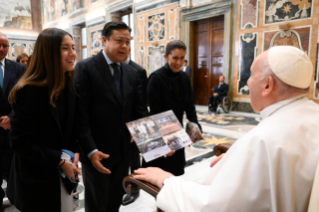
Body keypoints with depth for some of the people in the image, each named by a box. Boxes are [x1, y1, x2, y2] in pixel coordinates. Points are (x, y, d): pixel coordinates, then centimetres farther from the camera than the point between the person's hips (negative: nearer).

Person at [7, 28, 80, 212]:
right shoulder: (29, 91, -22)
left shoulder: (68, 85, 0)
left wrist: (75, 151, -7)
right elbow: (19, 142, -20)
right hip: (36, 180, -6)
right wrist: (59, 161, -21)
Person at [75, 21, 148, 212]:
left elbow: (140, 111, 4)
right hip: (97, 152, -5)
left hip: (123, 151, 5)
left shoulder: (132, 73, 6)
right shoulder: (85, 68, -10)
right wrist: (91, 150, -19)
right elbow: (80, 114, -15)